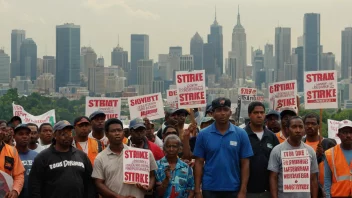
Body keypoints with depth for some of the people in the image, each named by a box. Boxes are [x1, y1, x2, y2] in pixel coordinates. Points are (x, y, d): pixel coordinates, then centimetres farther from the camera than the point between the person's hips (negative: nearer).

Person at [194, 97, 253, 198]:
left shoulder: (241, 134, 0)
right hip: (210, 189, 0)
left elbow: (245, 164, 0)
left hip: (233, 189, 0)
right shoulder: (203, 134, 0)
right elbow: (199, 163, 2)